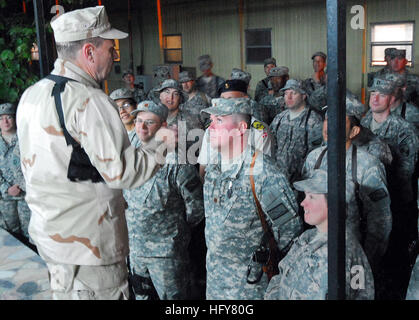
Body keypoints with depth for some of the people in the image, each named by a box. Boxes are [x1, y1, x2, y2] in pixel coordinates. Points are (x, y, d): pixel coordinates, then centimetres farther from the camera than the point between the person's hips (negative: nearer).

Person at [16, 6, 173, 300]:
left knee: (64, 292, 21)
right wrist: (162, 145, -9)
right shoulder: (88, 100, -22)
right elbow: (121, 171, -22)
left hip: (47, 231, 9)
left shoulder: (31, 95, 7)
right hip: (88, 242, -9)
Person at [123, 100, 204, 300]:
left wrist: (174, 229, -2)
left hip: (166, 253, -6)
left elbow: (196, 208, -11)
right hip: (133, 250, 6)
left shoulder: (176, 161, -15)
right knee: (140, 295, 20)